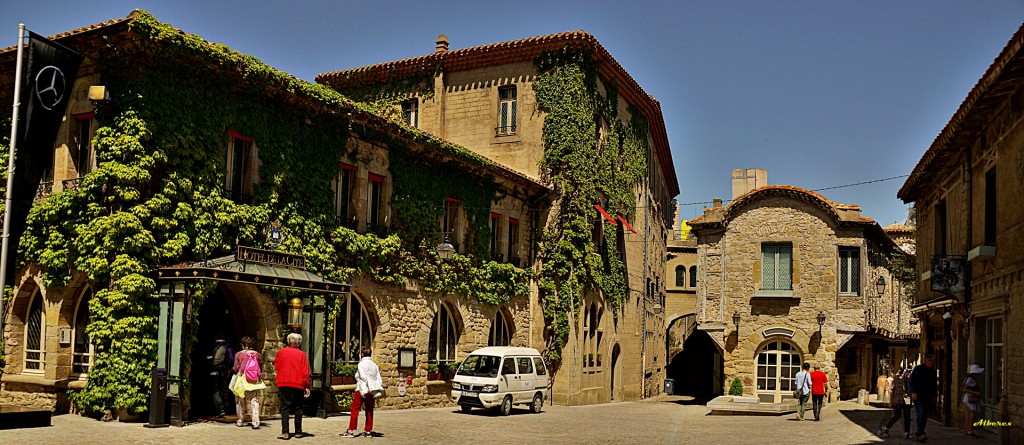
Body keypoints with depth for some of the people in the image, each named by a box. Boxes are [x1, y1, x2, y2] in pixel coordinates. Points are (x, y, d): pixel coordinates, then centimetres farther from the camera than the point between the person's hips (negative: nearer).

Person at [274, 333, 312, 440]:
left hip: (284, 384, 0)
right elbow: (306, 372, -4)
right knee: (298, 408, 9)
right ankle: (298, 432, 13)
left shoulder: (281, 352, 0)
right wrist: (307, 386, 1)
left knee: (285, 407, 2)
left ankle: (285, 432, -8)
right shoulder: (301, 354, -4)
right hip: (298, 384, 0)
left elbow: (276, 366, 11)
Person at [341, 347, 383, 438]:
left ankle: (351, 431, -2)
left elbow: (363, 376, -16)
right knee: (369, 411, 8)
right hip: (371, 391, 5)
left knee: (355, 409, 0)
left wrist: (369, 383, -8)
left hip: (362, 389, -5)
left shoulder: (361, 364, -5)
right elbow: (378, 378, 6)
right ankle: (368, 431, 9)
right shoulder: (375, 365, 12)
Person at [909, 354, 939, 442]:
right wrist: (913, 392, -17)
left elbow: (935, 385, 24)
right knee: (920, 414, -17)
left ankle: (918, 434, 12)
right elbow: (912, 381, -7)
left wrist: (935, 396, 18)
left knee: (924, 416, 5)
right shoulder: (918, 369, -3)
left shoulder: (933, 371, 14)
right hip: (918, 397, -6)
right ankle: (920, 434, -21)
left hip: (928, 398, 6)